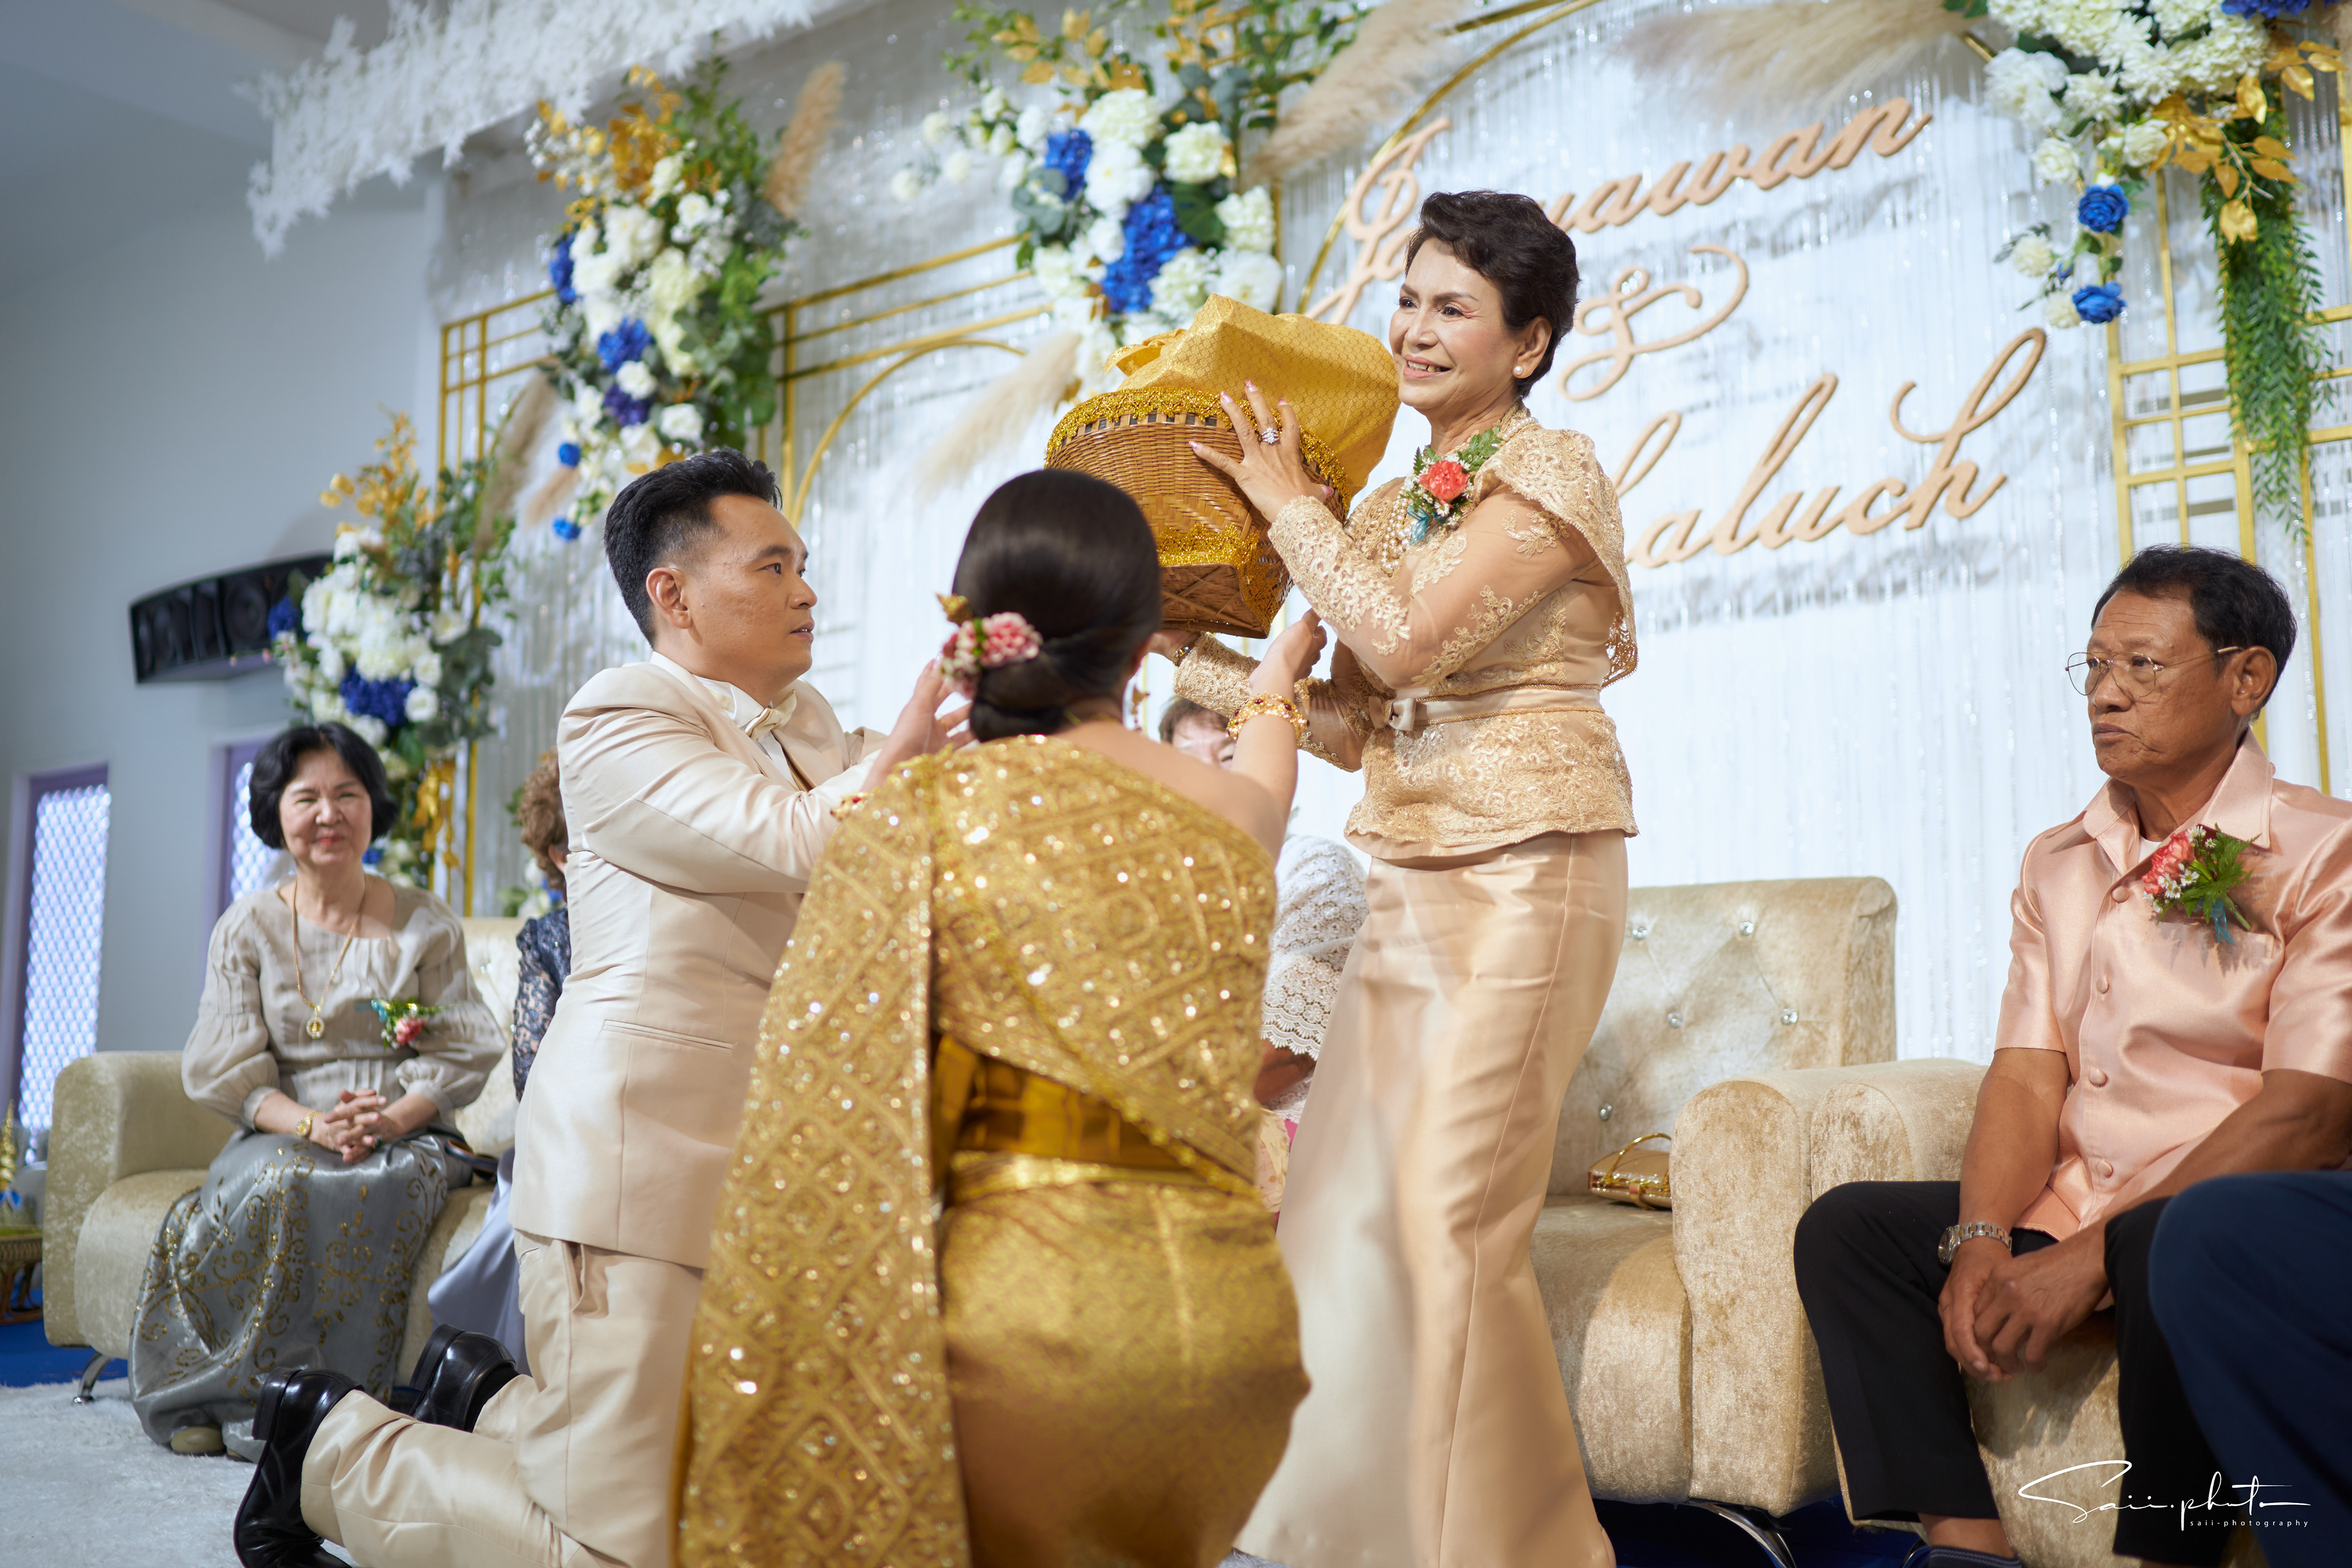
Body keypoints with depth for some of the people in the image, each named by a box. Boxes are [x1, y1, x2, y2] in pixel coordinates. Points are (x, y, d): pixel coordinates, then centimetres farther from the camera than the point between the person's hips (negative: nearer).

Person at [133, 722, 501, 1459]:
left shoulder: (426, 924, 7)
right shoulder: (245, 928, 8)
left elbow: (461, 1054, 2)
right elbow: (227, 1071, 2)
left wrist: (389, 1121, -17)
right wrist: (313, 1126, -17)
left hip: (406, 1136, -1)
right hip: (284, 1132, 1)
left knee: (366, 1192, -34)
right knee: (275, 1186, -33)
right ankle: (227, 1396, -20)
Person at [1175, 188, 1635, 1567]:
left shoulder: (1552, 471, -5)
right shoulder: (1390, 510, 18)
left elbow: (1406, 637, -19)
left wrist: (1288, 502, -6)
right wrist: (1196, 660, 10)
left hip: (1524, 873, -8)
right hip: (1411, 880, 8)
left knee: (1456, 1218, -9)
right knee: (1354, 1207, 8)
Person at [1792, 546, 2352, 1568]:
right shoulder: (2058, 864, 13)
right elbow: (2025, 1074, 5)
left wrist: (2086, 1257, -21)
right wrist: (1982, 1243, -14)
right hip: (2067, 1206, 6)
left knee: (2165, 1249, -37)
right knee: (1845, 1226, -9)